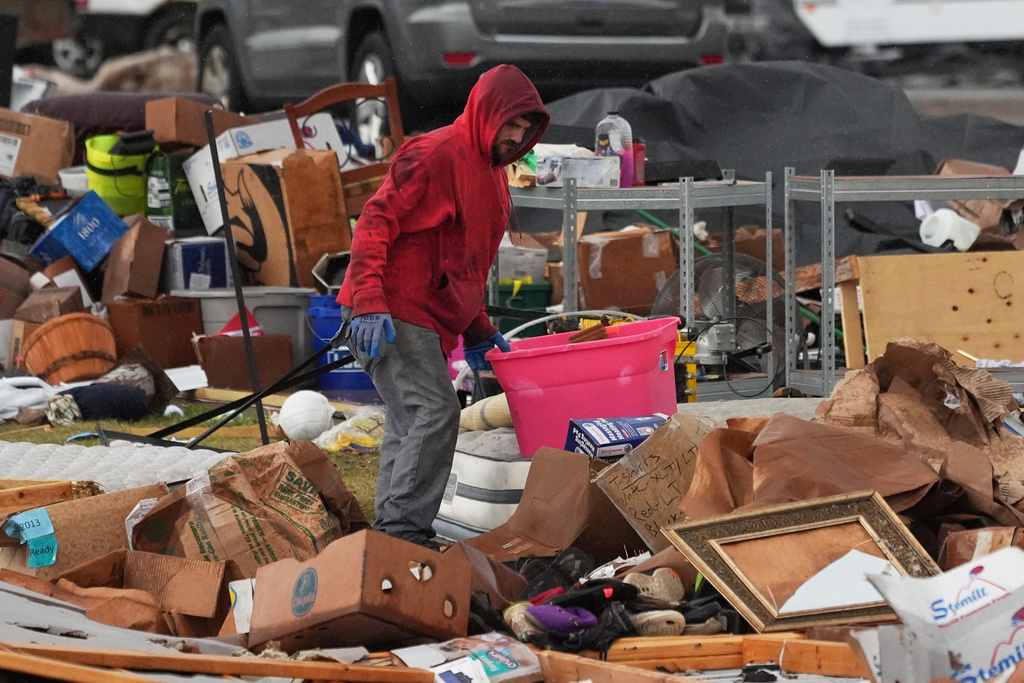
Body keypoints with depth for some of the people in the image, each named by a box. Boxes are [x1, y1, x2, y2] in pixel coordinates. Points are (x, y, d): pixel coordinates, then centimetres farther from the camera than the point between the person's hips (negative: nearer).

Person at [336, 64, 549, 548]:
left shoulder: (490, 173, 20)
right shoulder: (434, 154, -12)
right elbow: (375, 223, -18)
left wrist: (478, 332, 26)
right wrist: (370, 304, -27)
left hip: (427, 320, 10)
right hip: (391, 316, -10)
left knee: (410, 426, 10)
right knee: (436, 412, -18)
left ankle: (392, 532, 15)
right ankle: (404, 529, -18)